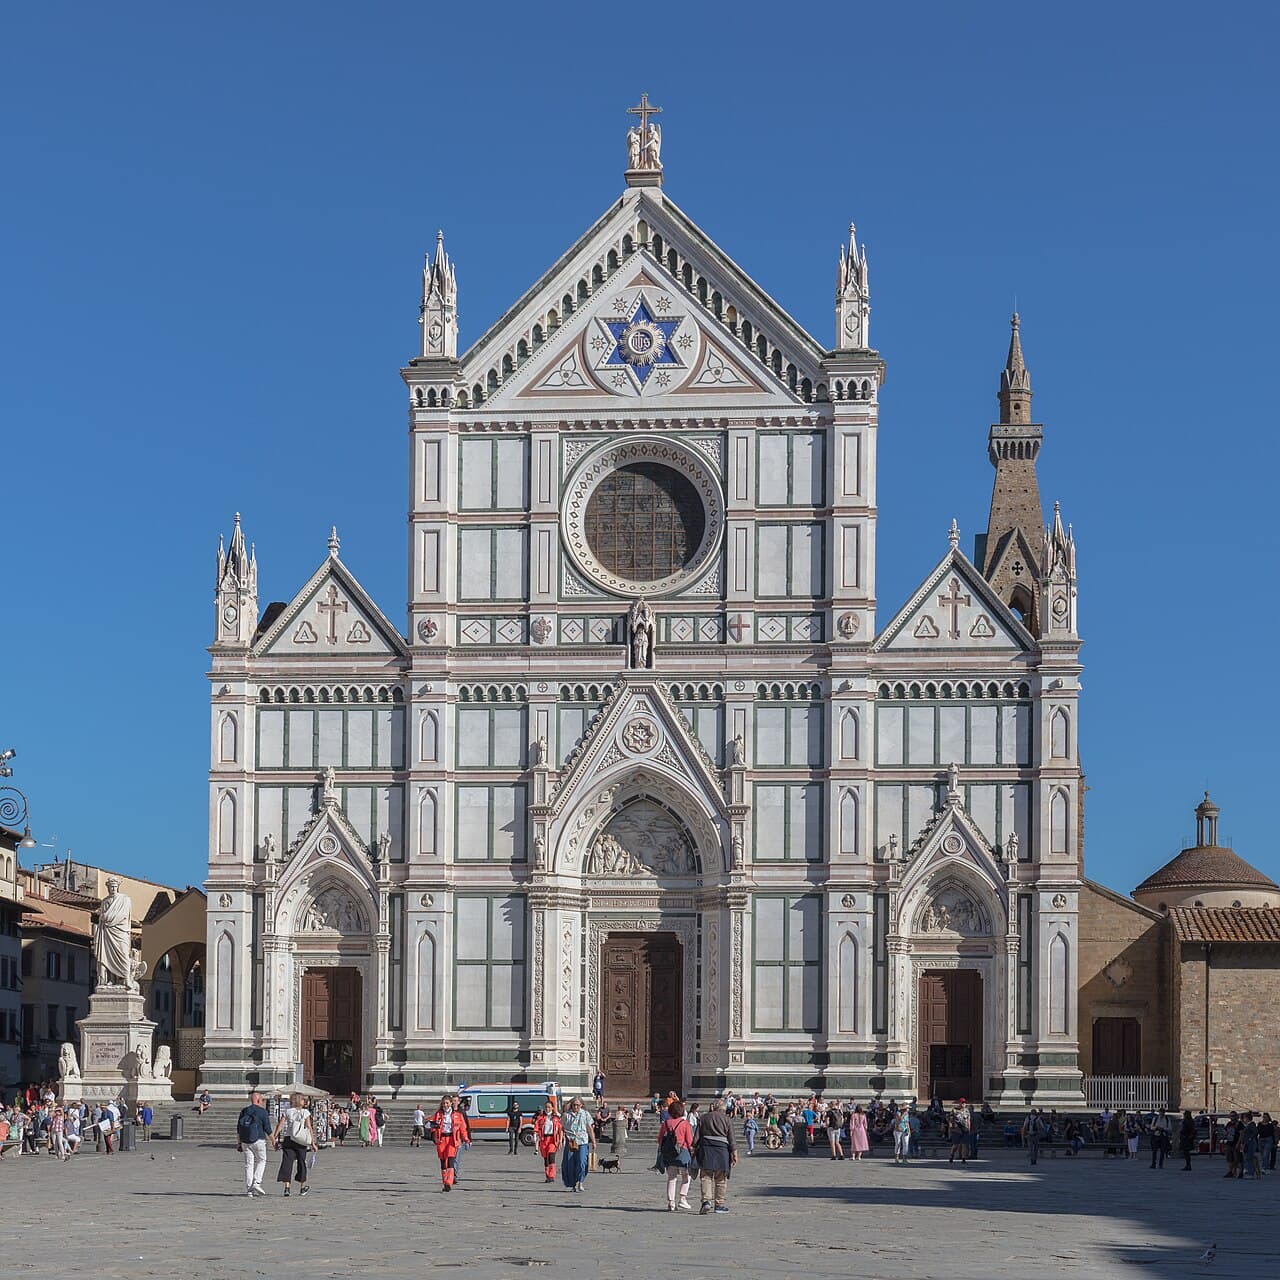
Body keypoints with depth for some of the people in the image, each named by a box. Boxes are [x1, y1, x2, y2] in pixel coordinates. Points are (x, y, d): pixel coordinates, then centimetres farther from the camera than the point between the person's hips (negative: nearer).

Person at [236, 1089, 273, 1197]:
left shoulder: (243, 1111, 10)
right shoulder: (262, 1112, -5)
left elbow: (238, 1128, 10)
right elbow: (267, 1128, -6)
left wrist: (238, 1143, 15)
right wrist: (273, 1141, 6)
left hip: (245, 1141, 4)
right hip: (258, 1140, -4)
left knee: (248, 1164, 6)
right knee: (261, 1161, 11)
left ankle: (249, 1189, 3)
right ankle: (256, 1183, -6)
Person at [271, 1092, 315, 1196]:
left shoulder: (286, 1111, 5)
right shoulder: (305, 1112, -1)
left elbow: (280, 1125, -3)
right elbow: (309, 1128, -5)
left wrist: (274, 1137, -3)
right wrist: (313, 1142, -3)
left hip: (287, 1140, 1)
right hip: (300, 1141, -1)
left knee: (287, 1161, -1)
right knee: (301, 1162, 12)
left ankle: (287, 1186, -14)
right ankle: (302, 1187, 22)